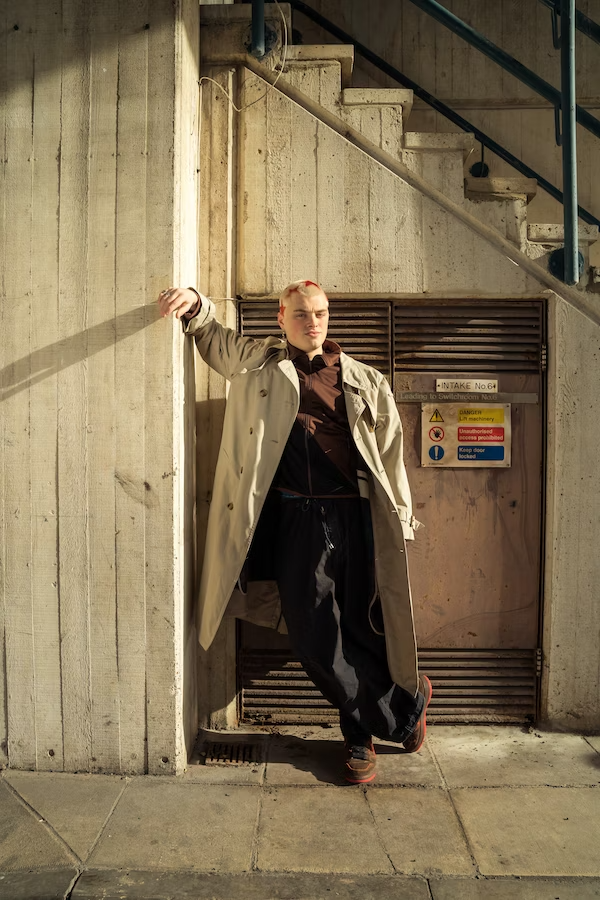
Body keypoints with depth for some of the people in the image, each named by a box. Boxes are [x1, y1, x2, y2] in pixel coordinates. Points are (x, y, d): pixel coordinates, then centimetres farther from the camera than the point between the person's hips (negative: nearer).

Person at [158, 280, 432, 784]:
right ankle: (405, 706, 22)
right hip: (296, 520, 0)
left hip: (354, 518, 0)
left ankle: (361, 735, 32)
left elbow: (390, 455, 13)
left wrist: (402, 521, 9)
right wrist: (195, 305, -2)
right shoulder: (258, 364, 11)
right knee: (315, 638, -1)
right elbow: (210, 335, 21)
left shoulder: (365, 382, 12)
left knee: (363, 631, 6)